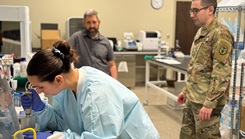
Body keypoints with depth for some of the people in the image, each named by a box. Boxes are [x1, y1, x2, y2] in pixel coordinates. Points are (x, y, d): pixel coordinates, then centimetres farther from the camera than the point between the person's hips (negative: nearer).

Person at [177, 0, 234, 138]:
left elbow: (221, 74, -21)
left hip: (206, 100, -9)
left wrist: (210, 103, -23)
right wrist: (186, 90, 20)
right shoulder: (201, 32, 12)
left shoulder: (220, 34, -16)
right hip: (192, 98, 9)